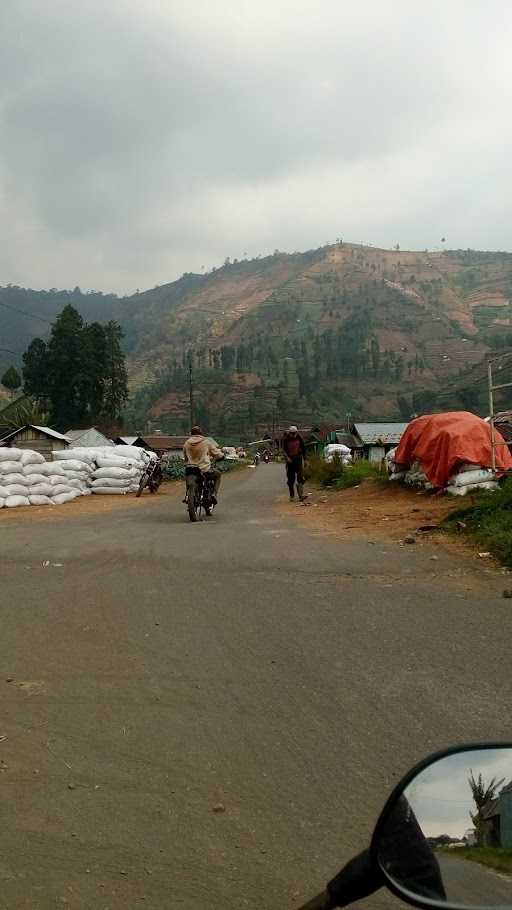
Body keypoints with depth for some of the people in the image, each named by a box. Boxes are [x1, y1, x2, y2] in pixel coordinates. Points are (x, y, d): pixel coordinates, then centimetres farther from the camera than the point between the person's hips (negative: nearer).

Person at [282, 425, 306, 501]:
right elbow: (284, 449, -6)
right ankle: (292, 496, 16)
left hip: (298, 459, 0)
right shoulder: (286, 439, -4)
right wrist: (287, 458, -23)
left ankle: (301, 495, -17)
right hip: (290, 460, 0)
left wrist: (304, 458, 11)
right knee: (290, 479, 5)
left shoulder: (299, 438, 1)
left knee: (300, 478, -12)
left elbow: (303, 448, 11)